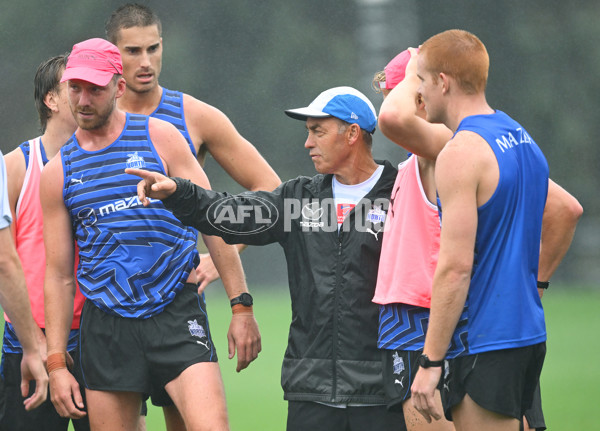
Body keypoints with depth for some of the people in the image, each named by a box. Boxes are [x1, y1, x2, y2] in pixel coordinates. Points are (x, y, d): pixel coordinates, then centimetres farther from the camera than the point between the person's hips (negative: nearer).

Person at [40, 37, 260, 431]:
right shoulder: (58, 173, 9)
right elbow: (59, 275, 11)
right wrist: (56, 363, 5)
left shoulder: (160, 138, 3)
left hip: (177, 312, -2)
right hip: (107, 325, 3)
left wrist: (242, 308, -4)